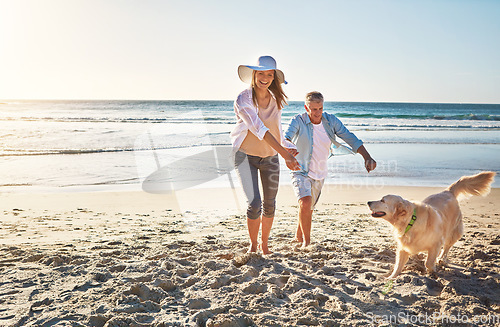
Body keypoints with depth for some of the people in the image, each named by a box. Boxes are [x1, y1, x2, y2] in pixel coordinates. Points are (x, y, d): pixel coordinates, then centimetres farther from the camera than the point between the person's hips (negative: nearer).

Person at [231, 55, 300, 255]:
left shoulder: (276, 99, -1)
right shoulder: (243, 100, -18)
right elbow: (260, 130, -28)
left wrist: (286, 152, 3)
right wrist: (285, 154, -35)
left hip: (270, 156, 5)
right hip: (246, 156, -4)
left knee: (269, 204, 9)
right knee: (254, 203, -14)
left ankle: (265, 244, 31)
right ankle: (252, 244, 11)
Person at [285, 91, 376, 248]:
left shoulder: (331, 121, -7)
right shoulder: (298, 121, -16)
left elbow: (350, 138, -10)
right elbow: (287, 136, -33)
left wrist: (367, 157, -24)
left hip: (319, 174, 4)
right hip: (301, 171, -4)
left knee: (309, 209, 17)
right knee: (305, 202, -26)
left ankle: (298, 236, 41)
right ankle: (306, 240, -8)